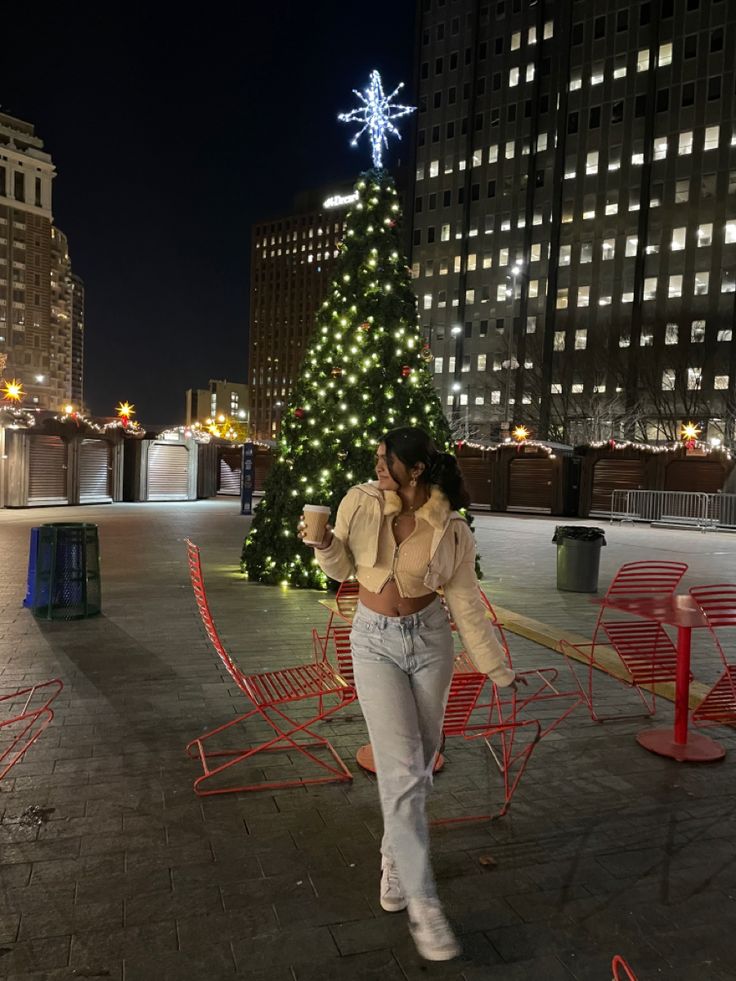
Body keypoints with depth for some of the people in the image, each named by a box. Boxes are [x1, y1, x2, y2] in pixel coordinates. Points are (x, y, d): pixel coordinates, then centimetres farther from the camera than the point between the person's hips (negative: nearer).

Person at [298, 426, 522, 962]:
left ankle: (394, 856, 40)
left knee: (420, 763, 14)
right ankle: (423, 903, 8)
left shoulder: (450, 527, -12)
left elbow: (466, 599, -3)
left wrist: (495, 665, 0)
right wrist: (325, 543, -21)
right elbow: (342, 568, 1)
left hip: (431, 639, 1)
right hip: (375, 641, -1)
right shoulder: (361, 502, -12)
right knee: (401, 768, -5)